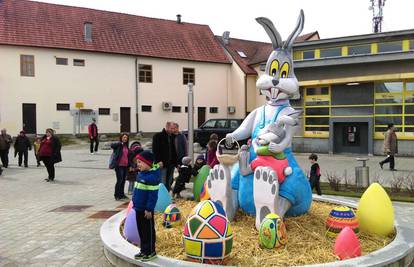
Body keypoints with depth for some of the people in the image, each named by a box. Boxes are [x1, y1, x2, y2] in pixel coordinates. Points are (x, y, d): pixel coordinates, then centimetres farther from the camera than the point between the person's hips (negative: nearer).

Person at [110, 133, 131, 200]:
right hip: (119, 165, -7)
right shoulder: (118, 145, -6)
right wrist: (121, 143, -27)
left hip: (125, 166, 7)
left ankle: (121, 194, 25)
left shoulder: (126, 146, 14)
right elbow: (112, 145, -27)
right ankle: (116, 195, 5)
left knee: (123, 180, 13)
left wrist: (130, 165, 14)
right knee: (119, 180, -7)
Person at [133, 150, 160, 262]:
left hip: (146, 210, -9)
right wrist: (134, 202, 20)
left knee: (148, 230, 5)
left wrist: (149, 209, -20)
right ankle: (144, 250, 30)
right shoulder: (140, 174, 6)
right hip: (138, 208, 9)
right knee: (141, 230, 17)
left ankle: (151, 251, 18)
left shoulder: (152, 177, -22)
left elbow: (153, 195, -22)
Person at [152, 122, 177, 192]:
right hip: (162, 164, -6)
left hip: (171, 164, 6)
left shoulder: (172, 137, 14)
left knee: (168, 183, 11)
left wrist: (176, 162, 12)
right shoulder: (158, 136, -4)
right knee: (162, 183, -9)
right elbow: (155, 150, -10)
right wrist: (158, 161, -18)